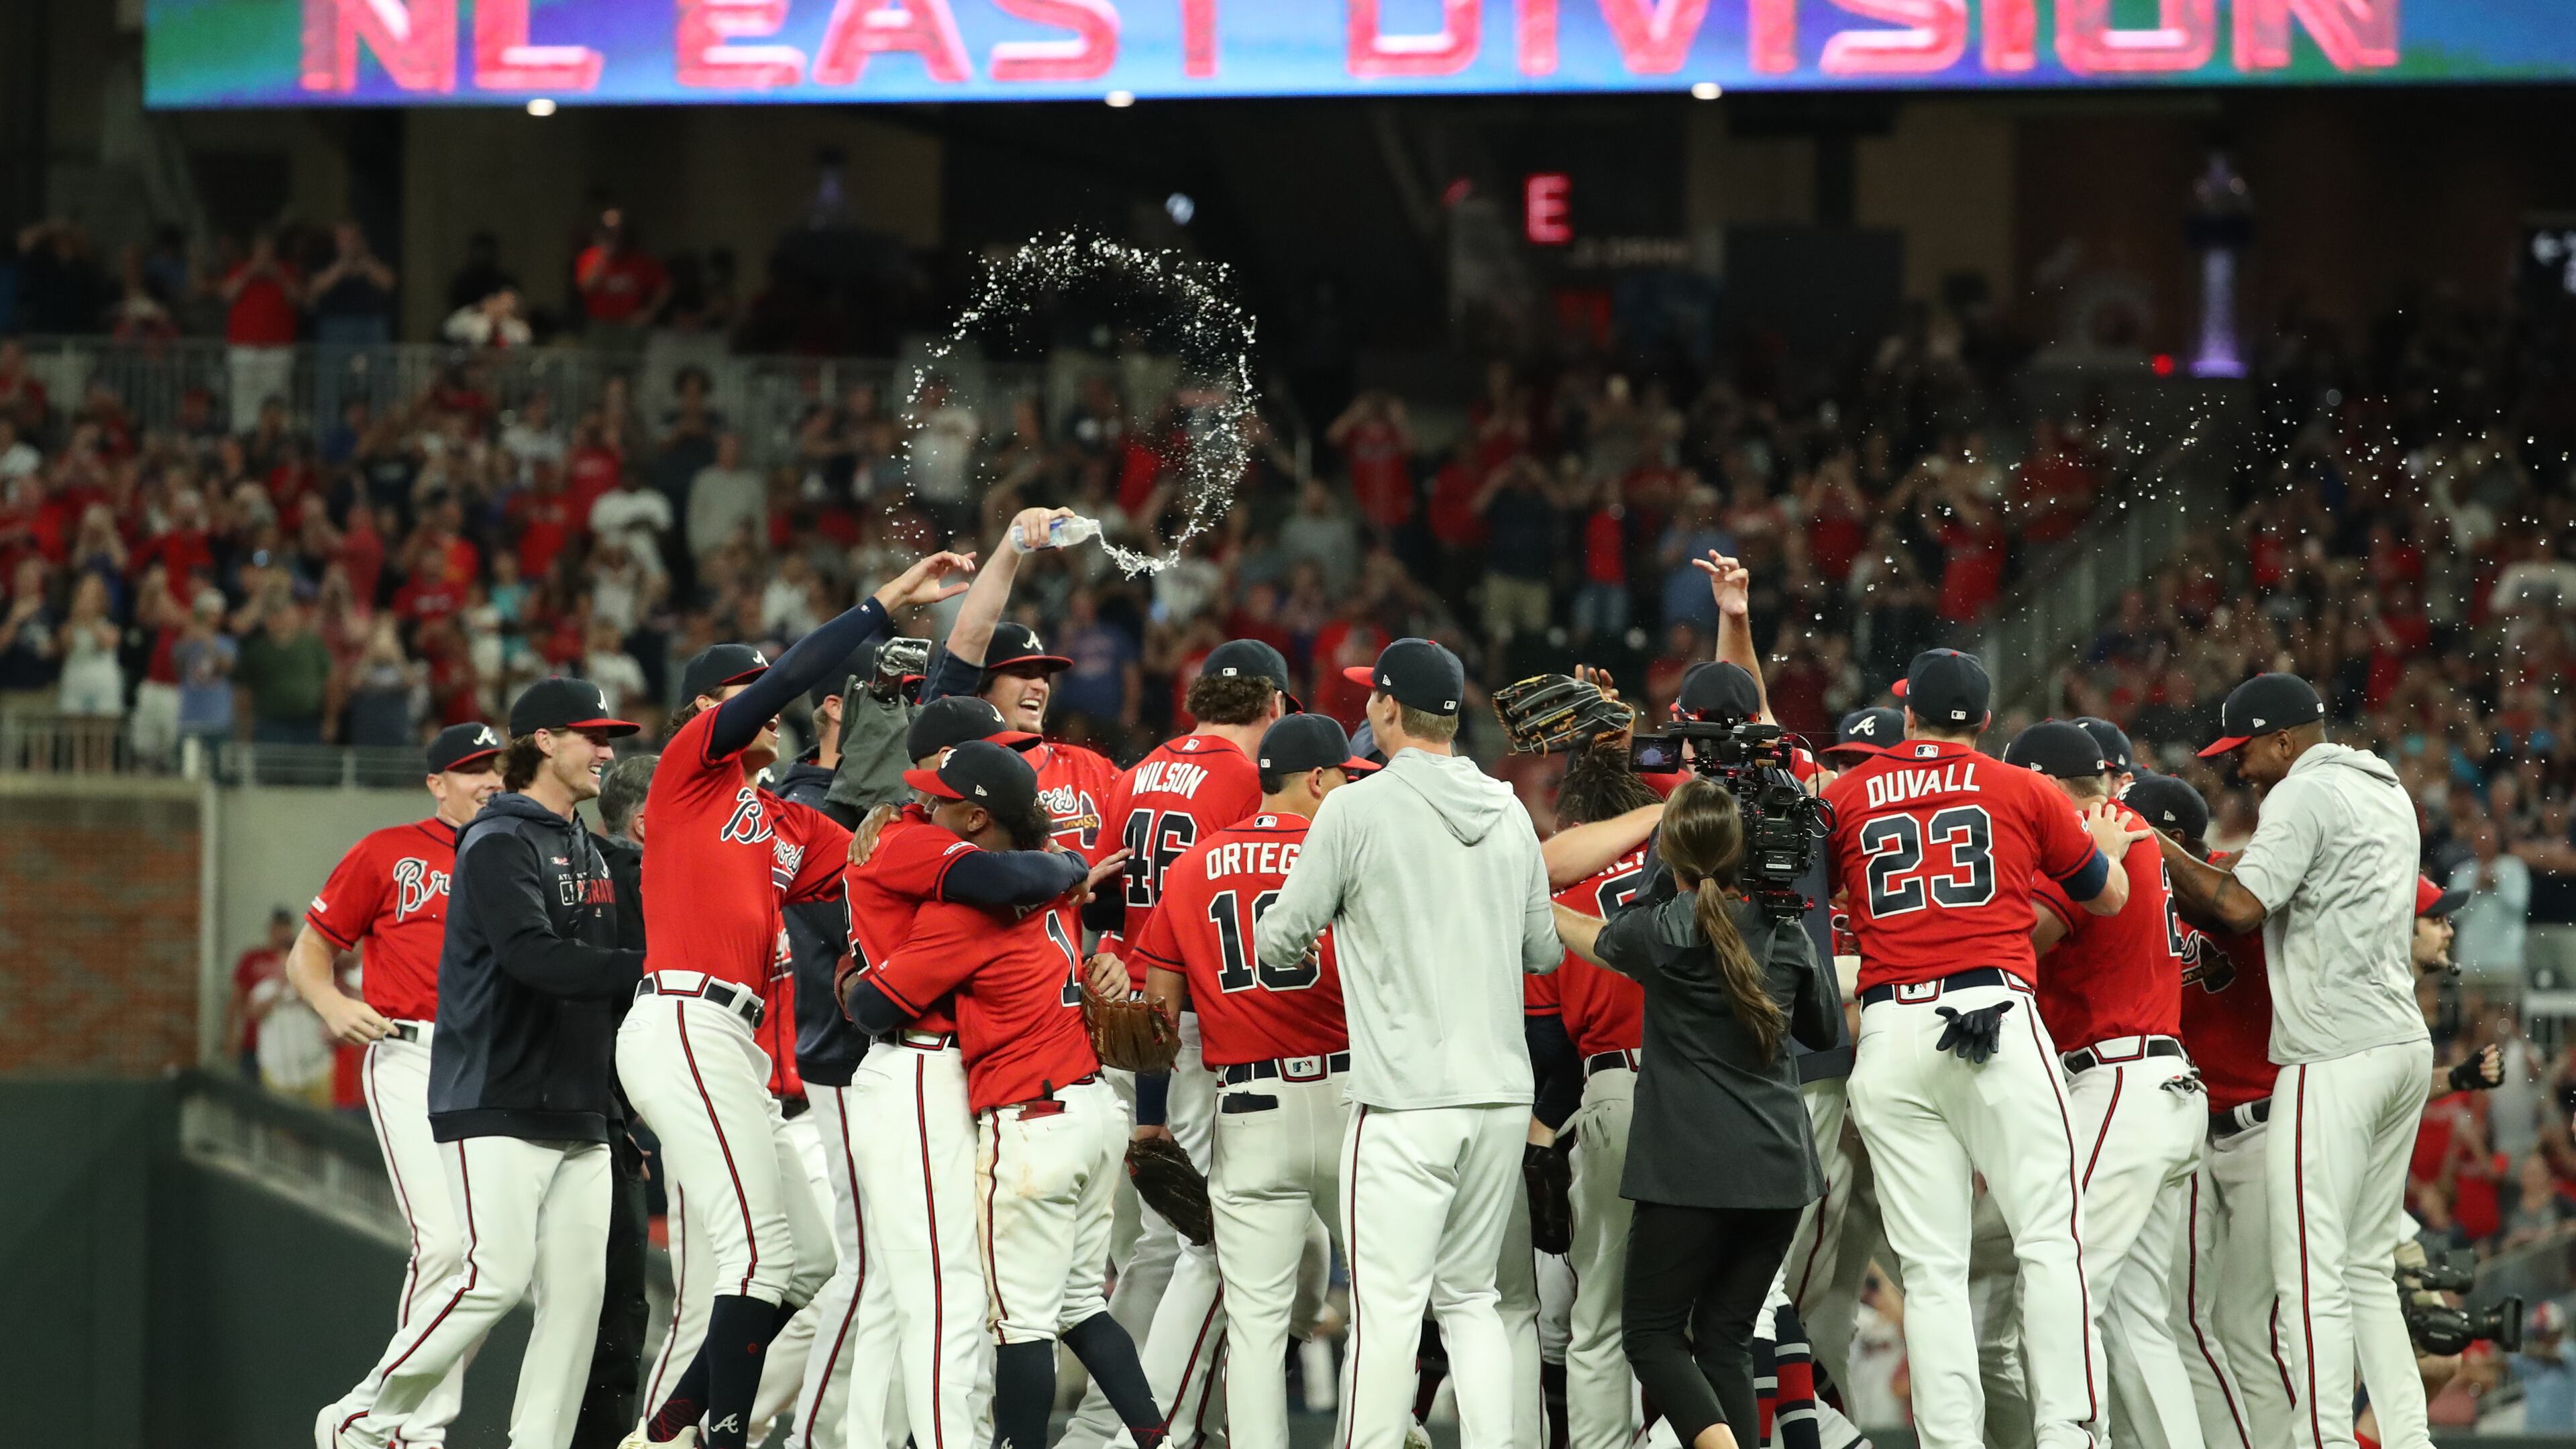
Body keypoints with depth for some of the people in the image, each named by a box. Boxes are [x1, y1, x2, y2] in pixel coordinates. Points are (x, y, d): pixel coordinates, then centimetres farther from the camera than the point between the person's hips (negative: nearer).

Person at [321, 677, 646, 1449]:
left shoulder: (589, 852, 20)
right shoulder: (499, 845, -8)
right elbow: (538, 960, -23)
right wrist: (650, 967, -26)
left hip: (579, 1114, 8)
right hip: (499, 1101, -8)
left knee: (578, 1286, 0)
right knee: (496, 1276, -15)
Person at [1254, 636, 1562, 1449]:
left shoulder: (1356, 811, -7)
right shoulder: (1510, 815, 8)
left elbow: (1281, 943, -2)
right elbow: (1546, 952, 16)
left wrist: (1284, 947, 21)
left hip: (1406, 1100, -5)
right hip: (1503, 1092, 5)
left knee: (1388, 1309, -5)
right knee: (1471, 1298, 12)